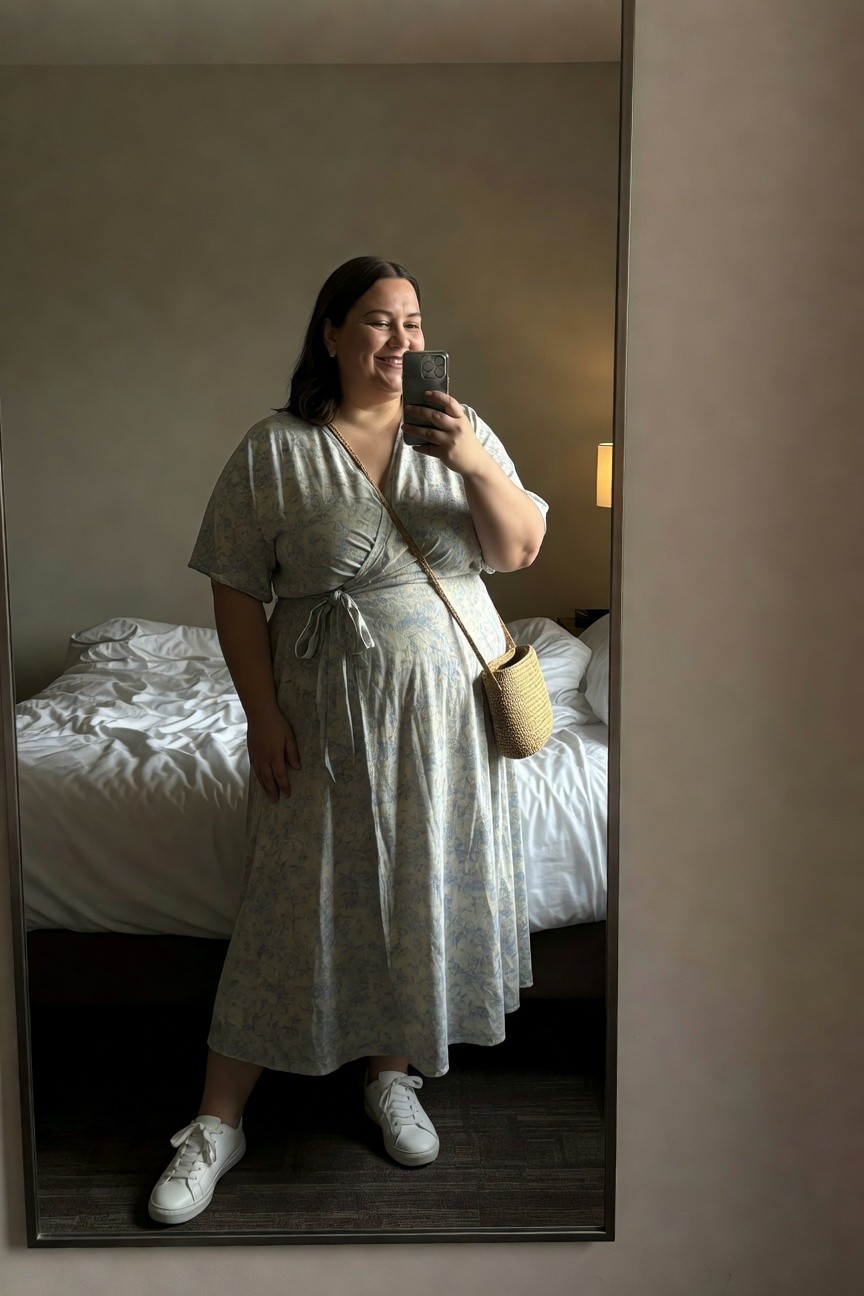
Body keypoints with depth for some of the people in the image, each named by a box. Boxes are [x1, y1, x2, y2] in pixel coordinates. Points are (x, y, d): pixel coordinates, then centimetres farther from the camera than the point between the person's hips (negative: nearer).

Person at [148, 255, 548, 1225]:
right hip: (328, 716, -2)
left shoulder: (459, 430, 3)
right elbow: (236, 590, -4)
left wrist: (479, 467, -18)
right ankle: (217, 1121, 18)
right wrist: (263, 713, -10)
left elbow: (519, 551, -1)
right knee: (293, 904, 3)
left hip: (446, 708, 3)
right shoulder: (274, 449, -5)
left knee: (425, 891, 11)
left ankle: (392, 1075, 35)